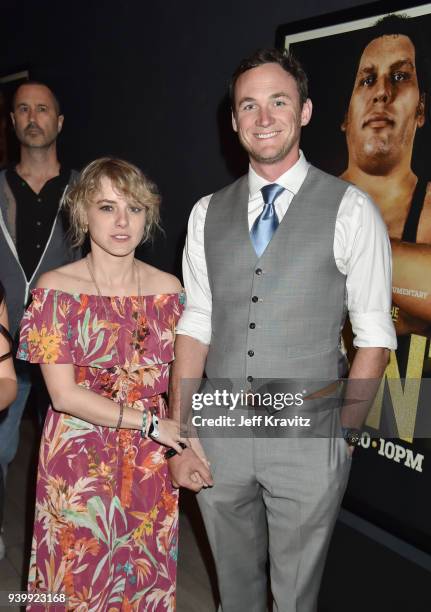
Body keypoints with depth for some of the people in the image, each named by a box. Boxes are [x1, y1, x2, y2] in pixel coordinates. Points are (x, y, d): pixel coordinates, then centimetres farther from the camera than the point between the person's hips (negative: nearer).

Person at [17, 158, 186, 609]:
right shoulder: (55, 289, -9)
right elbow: (64, 393, -13)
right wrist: (149, 421, -16)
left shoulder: (167, 289, -1)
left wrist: (185, 445, -14)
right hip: (78, 458, -2)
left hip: (150, 463, 3)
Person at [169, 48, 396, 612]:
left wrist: (342, 426, -13)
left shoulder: (350, 210, -5)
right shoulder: (207, 213, 5)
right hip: (219, 433, 3)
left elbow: (374, 335, -4)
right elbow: (195, 325, 3)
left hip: (308, 439, -3)